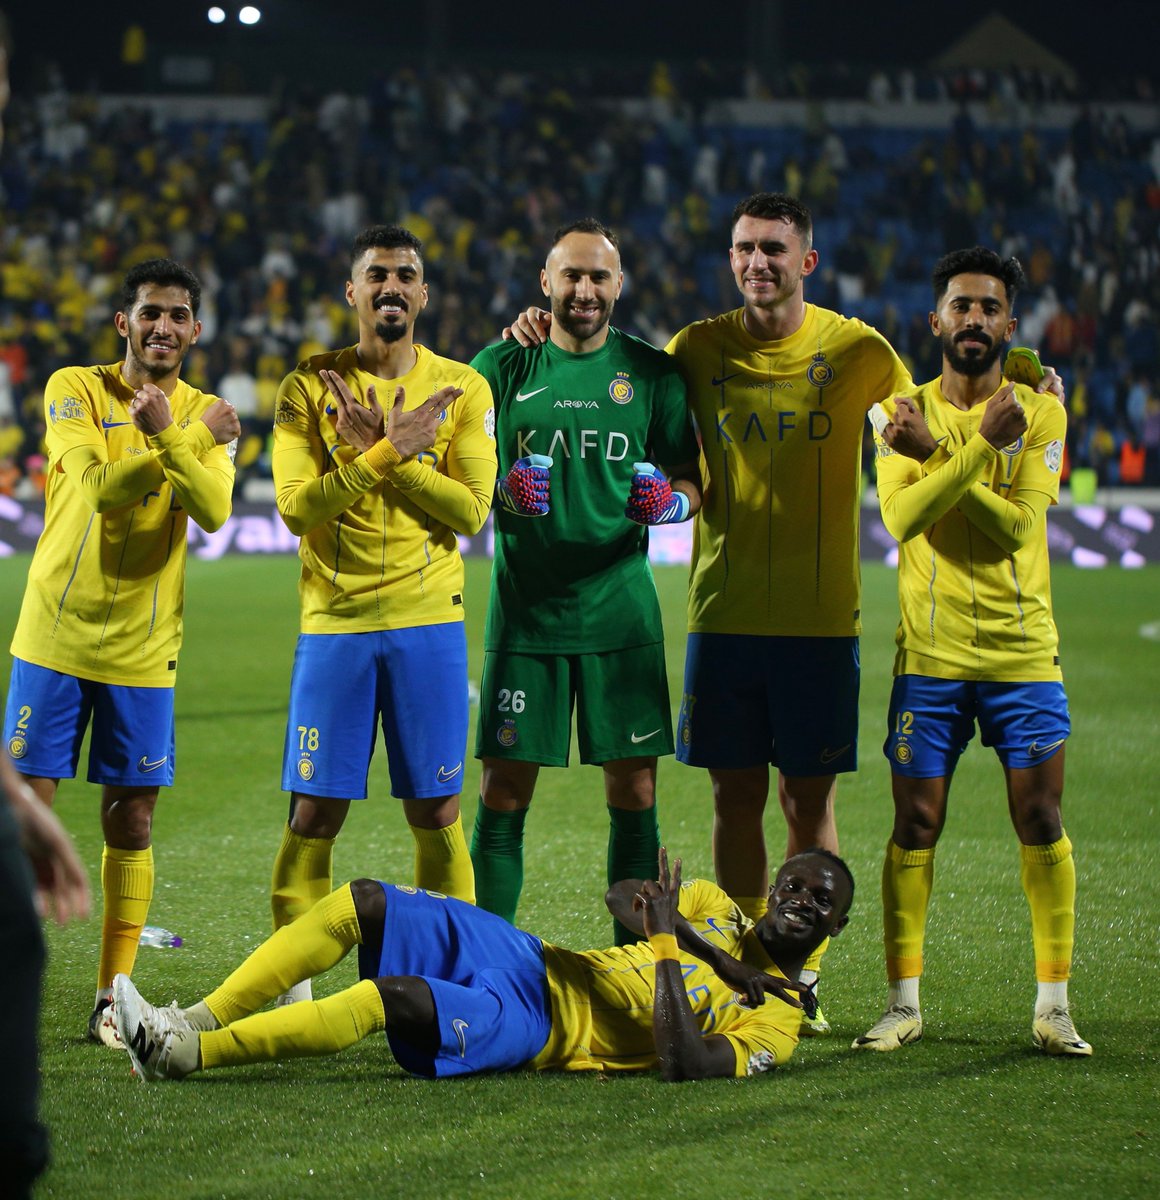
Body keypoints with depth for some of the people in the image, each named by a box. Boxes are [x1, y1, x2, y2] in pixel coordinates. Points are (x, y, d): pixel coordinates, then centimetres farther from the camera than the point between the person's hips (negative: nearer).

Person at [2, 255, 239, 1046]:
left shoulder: (207, 416, 4)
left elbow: (216, 512, -14)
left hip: (144, 649, 2)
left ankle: (113, 995, 11)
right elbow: (101, 490, -17)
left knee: (131, 824, 3)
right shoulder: (75, 390, -3)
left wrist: (168, 435, -27)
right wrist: (195, 439, -18)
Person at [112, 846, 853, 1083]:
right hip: (526, 955, 7)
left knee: (394, 996, -32)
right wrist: (707, 951, -5)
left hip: (536, 1030, -7)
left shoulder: (775, 1020, -2)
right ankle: (198, 1020, -14)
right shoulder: (718, 912, 20)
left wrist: (669, 948, -19)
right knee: (362, 904, -10)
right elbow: (623, 895, 6)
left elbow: (685, 1066, -20)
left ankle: (191, 1053, -30)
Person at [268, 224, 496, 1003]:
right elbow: (297, 505, -8)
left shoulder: (462, 389, 4)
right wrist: (389, 450, -16)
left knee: (436, 810, 2)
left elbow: (471, 509, -6)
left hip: (428, 622, 0)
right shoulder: (310, 387, 2)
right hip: (334, 620, 0)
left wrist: (384, 453, -13)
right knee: (315, 812, 0)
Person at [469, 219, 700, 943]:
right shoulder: (503, 367, 5)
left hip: (621, 608, 1)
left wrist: (669, 501, -13)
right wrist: (503, 490, -16)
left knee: (635, 790, 1)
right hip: (526, 606, -1)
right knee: (504, 792, -1)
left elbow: (694, 484, 10)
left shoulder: (652, 372, 7)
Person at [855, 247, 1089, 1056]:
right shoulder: (906, 414, 3)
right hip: (930, 653, 0)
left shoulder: (1039, 412, 1)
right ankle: (904, 1002, 9)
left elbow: (1018, 526, -12)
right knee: (915, 825, 0)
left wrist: (938, 453, -18)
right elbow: (902, 516, -14)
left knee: (1041, 822, -1)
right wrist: (982, 446, -22)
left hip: (1023, 653, 0)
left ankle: (1053, 1004, 6)